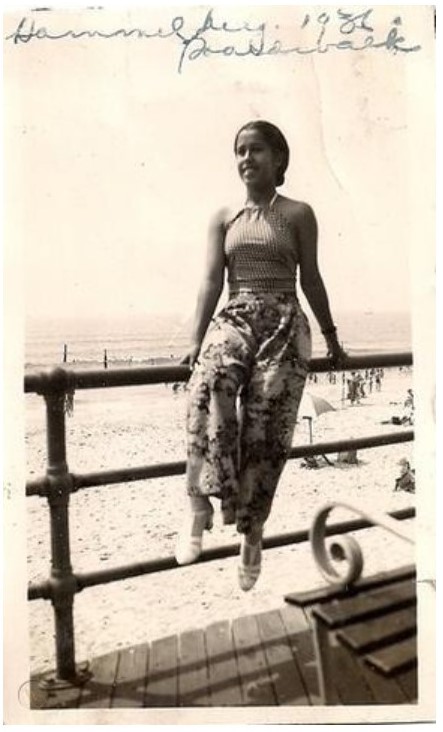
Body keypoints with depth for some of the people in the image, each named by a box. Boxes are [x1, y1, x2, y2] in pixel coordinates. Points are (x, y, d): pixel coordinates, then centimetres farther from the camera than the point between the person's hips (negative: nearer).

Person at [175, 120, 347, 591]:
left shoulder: (298, 214, 8)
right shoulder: (223, 218, 14)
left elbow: (310, 279, 11)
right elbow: (212, 281, 4)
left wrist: (331, 337, 14)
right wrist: (195, 340, -7)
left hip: (284, 323, -1)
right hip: (234, 317, 1)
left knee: (265, 431, -8)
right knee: (209, 386, -33)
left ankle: (252, 533, 9)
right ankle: (200, 505, -29)